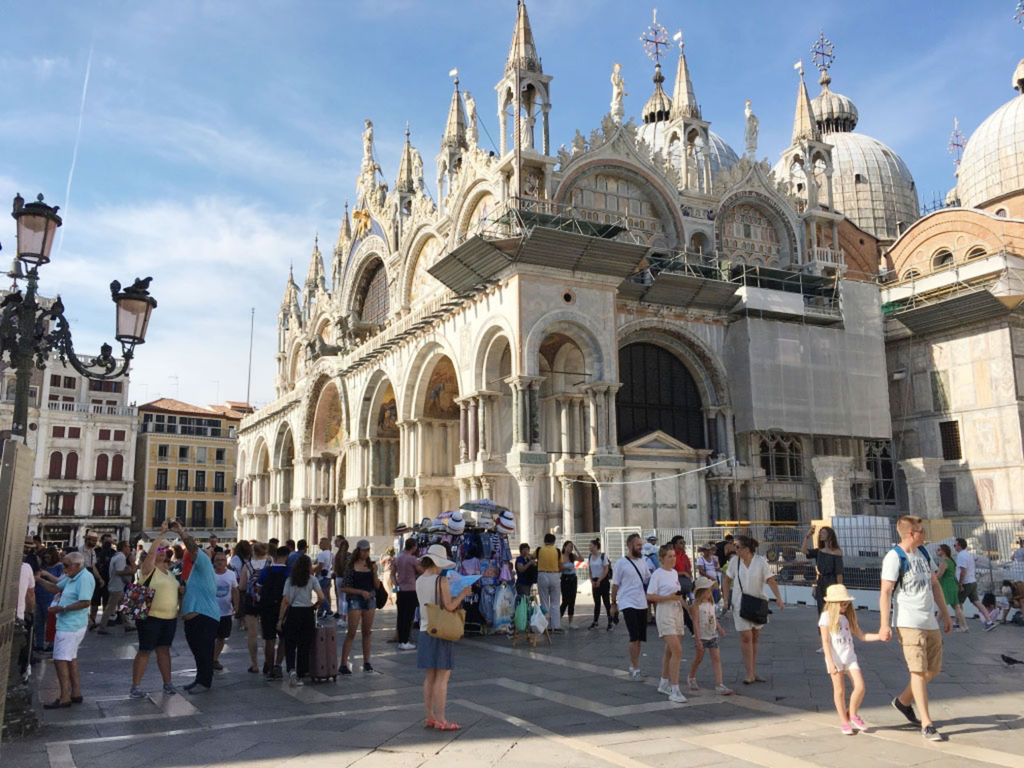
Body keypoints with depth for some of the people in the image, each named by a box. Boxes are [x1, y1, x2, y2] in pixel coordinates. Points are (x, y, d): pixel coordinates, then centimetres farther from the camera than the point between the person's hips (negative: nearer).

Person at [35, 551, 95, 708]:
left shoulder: (85, 578, -20)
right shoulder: (72, 577, 13)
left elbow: (86, 602, -27)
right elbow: (56, 588, 22)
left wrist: (63, 608, -22)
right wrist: (39, 580, 9)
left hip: (70, 626, -11)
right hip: (69, 624, 11)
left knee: (60, 660, -7)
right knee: (71, 658, 18)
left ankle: (64, 698, -3)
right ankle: (76, 693, 27)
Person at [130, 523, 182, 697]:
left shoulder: (168, 571, 16)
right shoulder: (148, 569, -6)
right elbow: (150, 553, -25)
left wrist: (181, 591, 7)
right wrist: (162, 534, -27)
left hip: (170, 617, 7)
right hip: (151, 617, -7)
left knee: (164, 649, 12)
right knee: (145, 650, -1)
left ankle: (167, 683, 19)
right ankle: (135, 686, 7)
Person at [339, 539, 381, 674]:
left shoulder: (371, 565, 7)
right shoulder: (351, 567, -6)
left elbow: (377, 586, 7)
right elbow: (344, 588, -8)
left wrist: (375, 573, -9)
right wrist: (361, 592, -14)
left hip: (370, 599, 4)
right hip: (355, 600, -4)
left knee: (367, 631, 10)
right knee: (351, 633, -5)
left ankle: (366, 662, 19)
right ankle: (343, 664, -2)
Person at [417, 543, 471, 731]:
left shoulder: (419, 581, 7)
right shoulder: (441, 581, -15)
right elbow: (449, 606, -17)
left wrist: (453, 593, 16)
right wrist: (462, 593, -3)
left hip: (425, 631, 7)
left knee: (430, 676, 14)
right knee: (442, 677, -1)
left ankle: (429, 717, 19)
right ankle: (440, 719, 3)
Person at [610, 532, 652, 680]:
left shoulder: (642, 561, 11)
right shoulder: (621, 563, -7)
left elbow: (648, 579, 18)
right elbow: (615, 585, -3)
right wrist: (613, 604, 0)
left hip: (642, 604, 6)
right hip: (628, 604, -6)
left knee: (640, 638, 9)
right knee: (634, 637, -11)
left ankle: (632, 667, 21)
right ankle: (635, 669, -4)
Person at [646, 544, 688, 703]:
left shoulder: (674, 573, 13)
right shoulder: (657, 574, -10)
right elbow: (650, 596, -13)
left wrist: (686, 606, 14)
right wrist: (670, 597, -20)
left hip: (677, 611, 8)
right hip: (665, 612, -8)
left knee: (670, 650, 14)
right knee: (677, 650, -16)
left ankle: (664, 684, 27)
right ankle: (674, 691, -13)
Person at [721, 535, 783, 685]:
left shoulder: (760, 561, -9)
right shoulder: (734, 561, -4)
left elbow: (770, 580, -14)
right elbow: (727, 581, 6)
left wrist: (778, 597, -27)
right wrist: (726, 599, 0)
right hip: (740, 603, 0)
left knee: (755, 637, 11)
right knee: (746, 637, -5)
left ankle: (754, 671, 23)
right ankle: (750, 674, -1)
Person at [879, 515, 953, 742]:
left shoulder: (923, 553, 13)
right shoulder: (894, 557, -12)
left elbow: (935, 585, 21)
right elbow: (885, 592, -15)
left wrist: (945, 614, 19)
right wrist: (884, 625, -19)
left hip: (930, 621, 8)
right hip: (909, 623, -8)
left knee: (933, 669, 13)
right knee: (919, 670, -8)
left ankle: (903, 701, 31)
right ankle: (927, 725, -2)